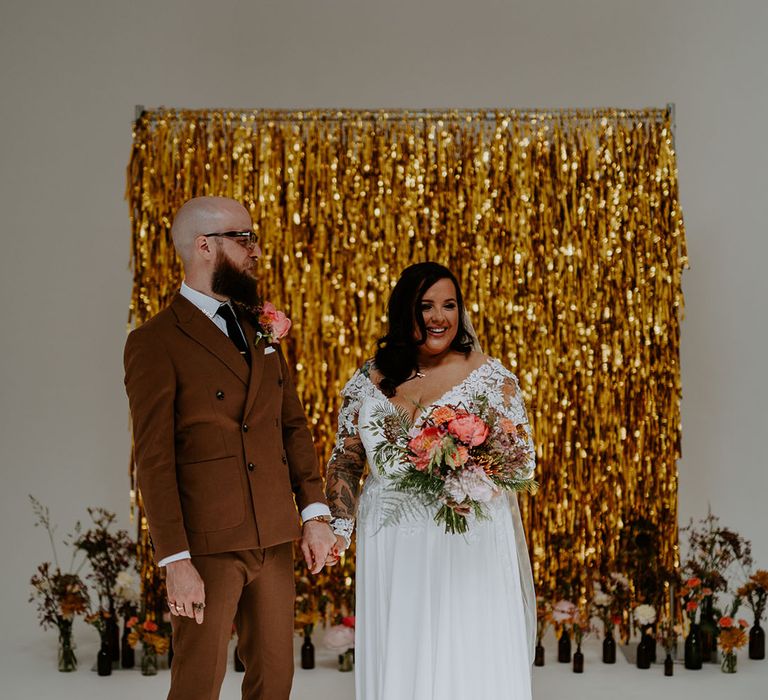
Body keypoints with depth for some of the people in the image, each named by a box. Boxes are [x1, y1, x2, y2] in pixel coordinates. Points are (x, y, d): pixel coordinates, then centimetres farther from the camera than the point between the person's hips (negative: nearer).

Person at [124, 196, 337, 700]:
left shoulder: (263, 332, 14)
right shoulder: (156, 342, -8)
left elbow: (294, 425, 14)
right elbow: (153, 459, -12)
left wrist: (314, 511, 3)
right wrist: (175, 560, -16)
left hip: (274, 540, 6)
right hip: (207, 545, -6)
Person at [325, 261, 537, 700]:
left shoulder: (491, 377, 0)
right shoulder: (370, 380, 8)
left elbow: (523, 458, -2)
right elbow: (347, 461, 11)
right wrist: (339, 527, -2)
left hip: (469, 544, -3)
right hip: (391, 545, 3)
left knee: (472, 663, -2)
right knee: (397, 662, 7)